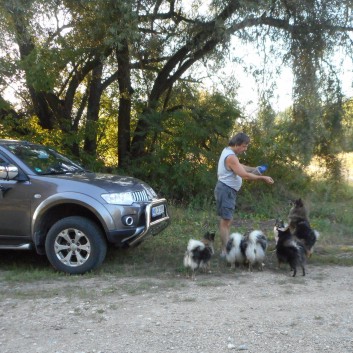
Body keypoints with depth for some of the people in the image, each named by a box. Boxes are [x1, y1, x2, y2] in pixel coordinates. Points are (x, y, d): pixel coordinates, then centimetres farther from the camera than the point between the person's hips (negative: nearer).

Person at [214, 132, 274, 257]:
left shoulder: (228, 151, 10)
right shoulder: (231, 157, -22)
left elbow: (240, 167, 21)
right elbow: (245, 175, -26)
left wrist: (254, 169, 7)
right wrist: (262, 178, -20)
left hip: (228, 190, 11)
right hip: (226, 190, -11)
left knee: (227, 220, 14)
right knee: (226, 221, -9)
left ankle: (226, 247, 21)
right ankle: (225, 251, -7)